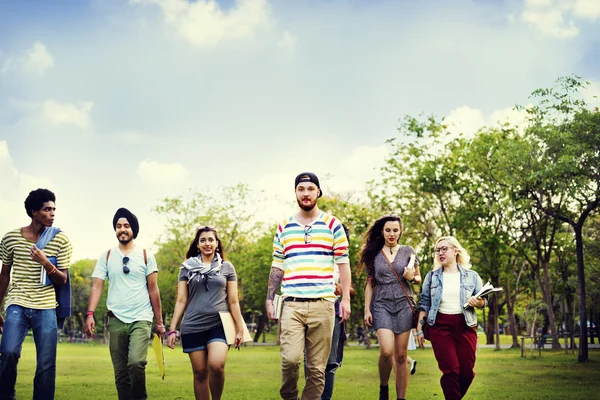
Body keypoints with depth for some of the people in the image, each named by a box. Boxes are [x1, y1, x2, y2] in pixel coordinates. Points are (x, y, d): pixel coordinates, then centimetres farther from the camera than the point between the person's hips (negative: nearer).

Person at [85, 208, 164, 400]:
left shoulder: (146, 256, 4)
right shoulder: (106, 256, 7)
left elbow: (153, 289, 4)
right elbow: (97, 286, 1)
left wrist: (159, 321, 3)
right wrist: (90, 314, -13)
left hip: (141, 319, -2)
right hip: (116, 320, 2)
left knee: (136, 363, -21)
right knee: (120, 372, 5)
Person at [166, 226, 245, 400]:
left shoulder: (227, 267, 9)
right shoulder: (187, 268, 9)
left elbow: (233, 301, 8)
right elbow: (181, 301, 8)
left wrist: (239, 328, 2)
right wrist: (172, 329, 3)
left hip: (219, 325, -1)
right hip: (193, 327, 1)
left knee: (216, 366, -22)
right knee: (200, 373, 2)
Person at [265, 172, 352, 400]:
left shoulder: (333, 225, 7)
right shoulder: (283, 228, 12)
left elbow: (343, 264, 6)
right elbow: (277, 267, 15)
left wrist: (346, 299, -1)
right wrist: (269, 299, 8)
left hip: (322, 304, 0)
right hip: (291, 304, 1)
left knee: (317, 367, 2)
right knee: (290, 358, -14)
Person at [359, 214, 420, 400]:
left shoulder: (408, 251, 7)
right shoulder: (374, 253, 7)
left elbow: (418, 279, 15)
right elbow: (370, 283, 10)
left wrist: (411, 277, -8)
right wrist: (367, 309, 3)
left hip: (403, 305, 1)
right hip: (381, 305, -1)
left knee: (401, 356, -1)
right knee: (387, 351, -18)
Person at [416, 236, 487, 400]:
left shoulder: (471, 276, 7)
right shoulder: (432, 276, 8)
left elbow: (483, 301, 10)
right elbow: (424, 304, 8)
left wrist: (478, 302, -14)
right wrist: (419, 329, 1)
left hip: (465, 326, 1)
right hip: (440, 326, -1)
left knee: (467, 371, 0)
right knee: (451, 370, -10)